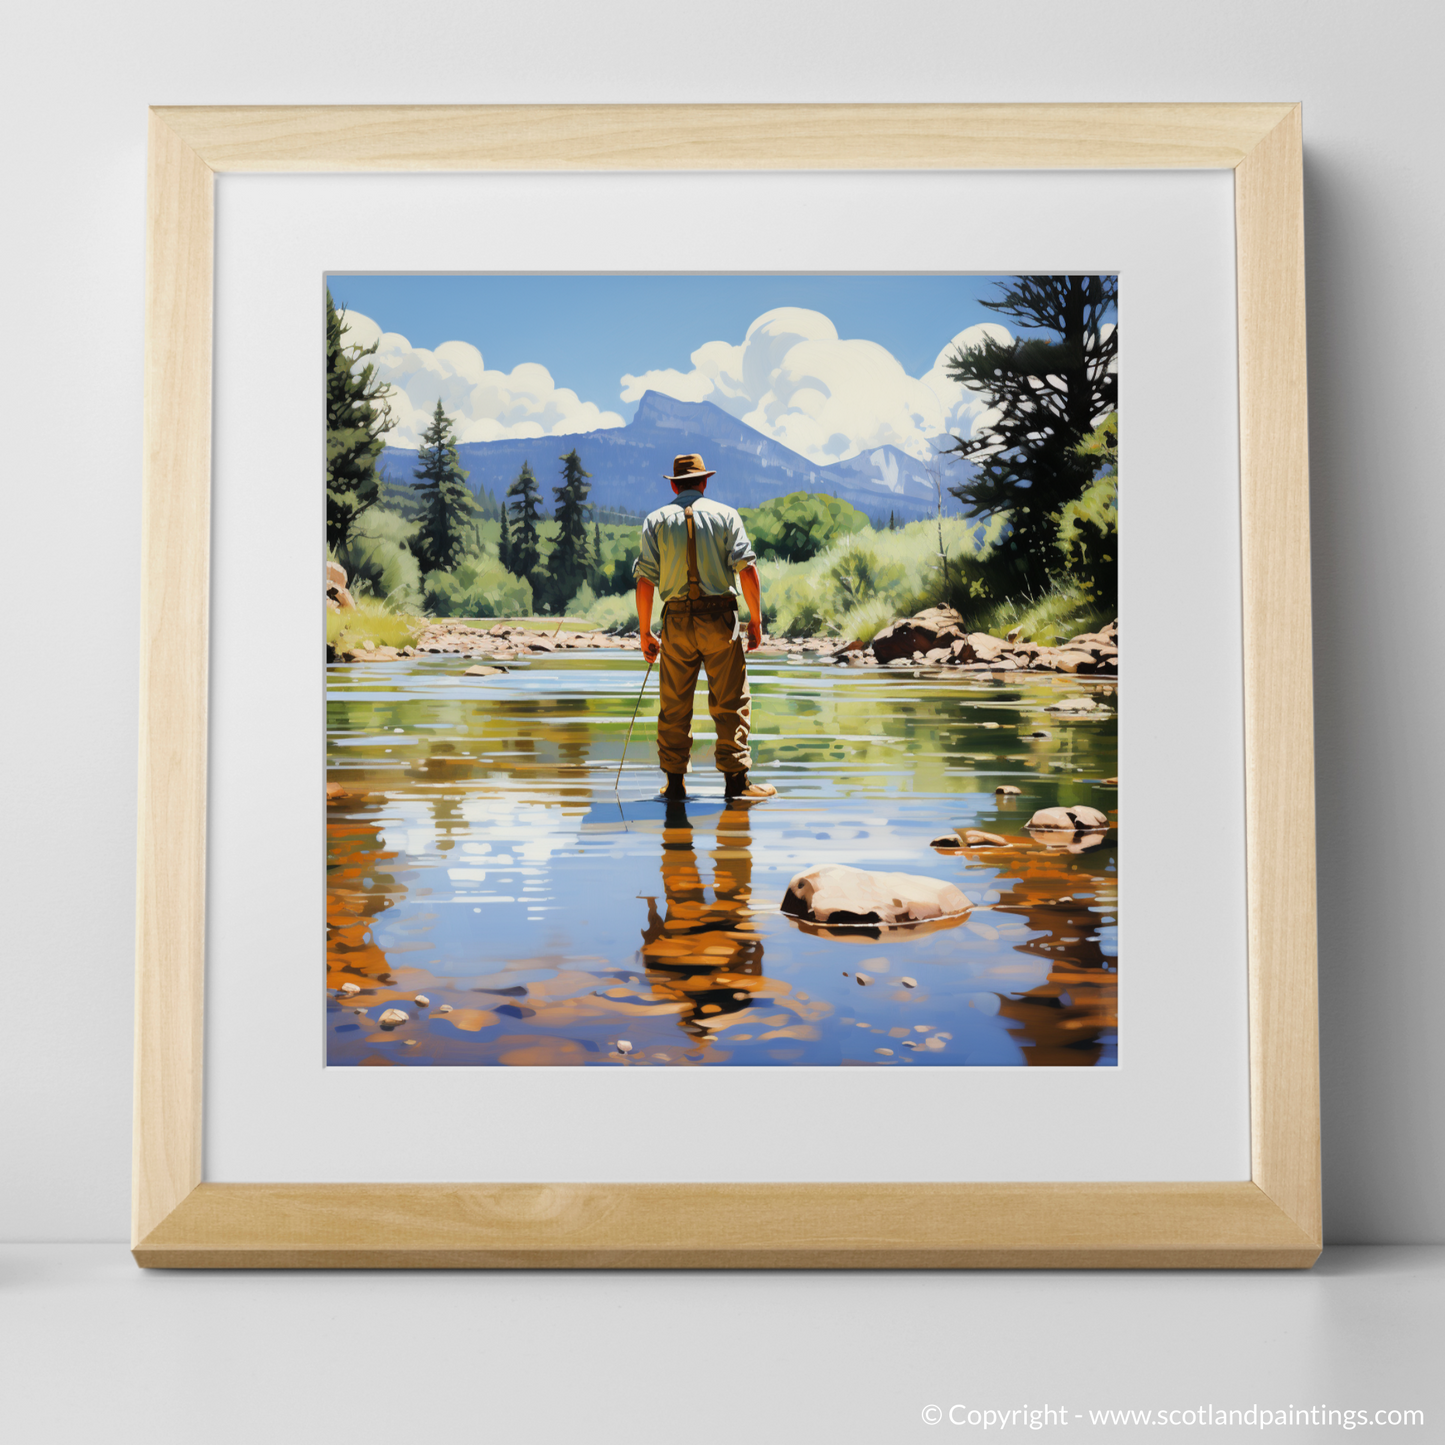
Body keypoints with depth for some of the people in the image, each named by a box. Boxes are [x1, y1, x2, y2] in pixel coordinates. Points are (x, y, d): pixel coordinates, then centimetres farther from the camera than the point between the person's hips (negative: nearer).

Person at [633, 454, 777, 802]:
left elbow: (645, 581, 0)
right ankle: (735, 779, 4)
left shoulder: (656, 520, 7)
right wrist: (756, 619, 0)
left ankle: (674, 783, 10)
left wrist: (645, 633, 5)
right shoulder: (725, 515, 5)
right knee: (730, 701, 4)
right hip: (719, 618, -1)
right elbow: (746, 570, -5)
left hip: (677, 620, 1)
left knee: (674, 706, 8)